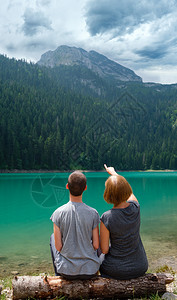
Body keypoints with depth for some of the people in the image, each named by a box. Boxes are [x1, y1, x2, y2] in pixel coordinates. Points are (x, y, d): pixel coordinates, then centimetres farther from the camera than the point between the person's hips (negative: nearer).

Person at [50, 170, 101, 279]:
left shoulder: (58, 213, -15)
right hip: (90, 270, 1)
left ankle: (59, 276, 38)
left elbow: (58, 247, -10)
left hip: (66, 270, -1)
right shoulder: (93, 213, -13)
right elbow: (96, 246, -6)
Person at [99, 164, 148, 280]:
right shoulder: (135, 207, -14)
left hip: (117, 270, -3)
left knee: (102, 257, 30)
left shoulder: (106, 218, -25)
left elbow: (104, 250, -15)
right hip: (140, 268, 3)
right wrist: (113, 172, 24)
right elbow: (127, 190, 9)